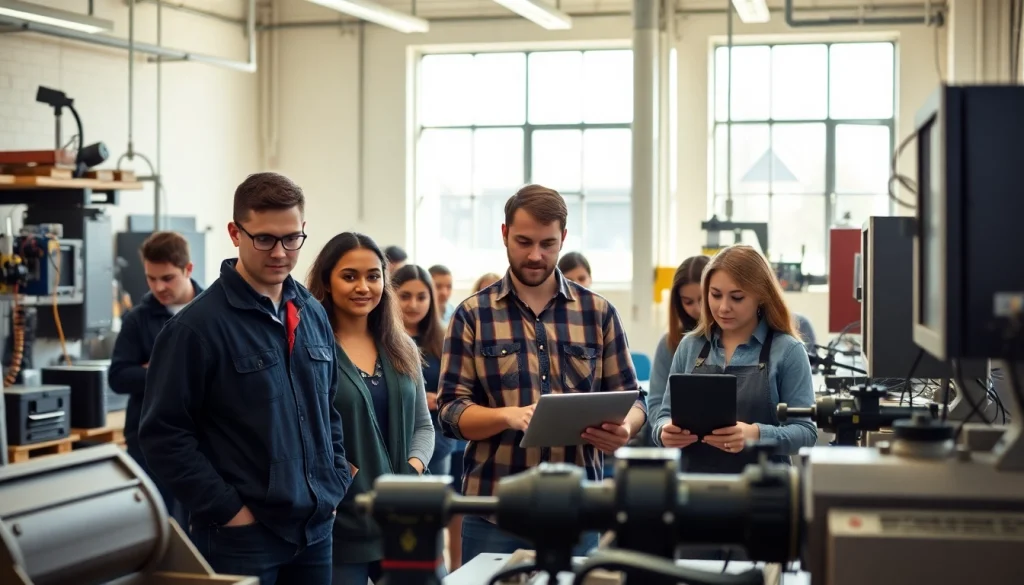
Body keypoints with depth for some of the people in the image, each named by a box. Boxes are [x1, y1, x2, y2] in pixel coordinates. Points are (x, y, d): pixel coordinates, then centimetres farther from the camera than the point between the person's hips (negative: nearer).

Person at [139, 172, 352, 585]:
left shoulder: (313, 315, 10)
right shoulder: (198, 325, -11)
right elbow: (163, 433, -13)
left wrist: (336, 487, 8)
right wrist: (229, 510, -14)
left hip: (316, 528, 6)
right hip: (240, 535, -6)